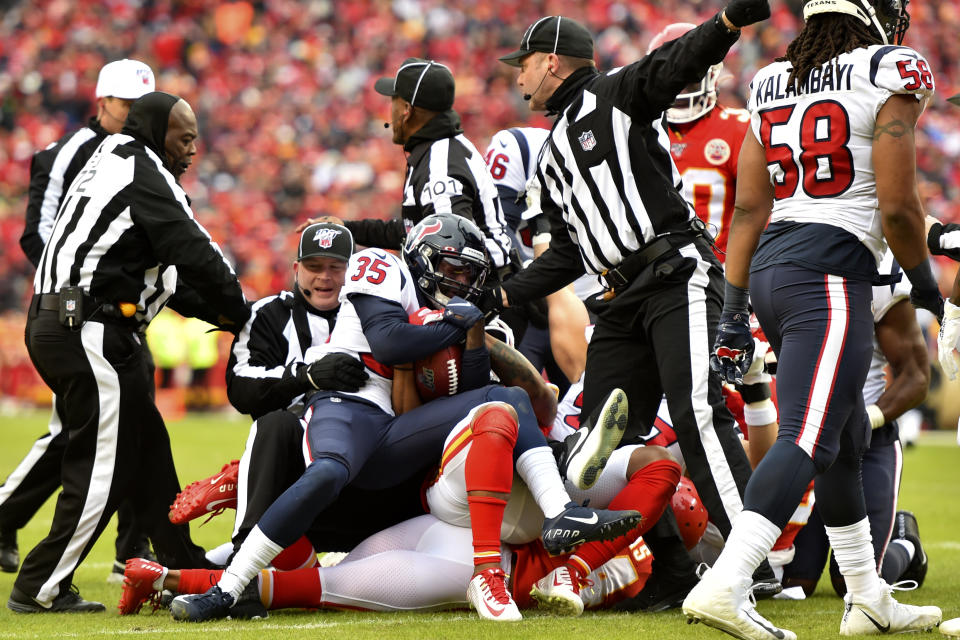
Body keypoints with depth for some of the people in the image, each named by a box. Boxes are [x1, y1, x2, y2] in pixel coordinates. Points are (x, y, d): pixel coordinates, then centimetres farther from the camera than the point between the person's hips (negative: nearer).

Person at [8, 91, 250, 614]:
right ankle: (39, 589, -3)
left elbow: (167, 276, 23)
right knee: (103, 468, -6)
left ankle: (186, 569, 20)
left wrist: (221, 312, 17)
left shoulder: (111, 167, 22)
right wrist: (241, 313, 1)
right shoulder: (140, 171, -8)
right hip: (88, 333, -10)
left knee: (147, 449, 15)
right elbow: (195, 255, -12)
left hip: (54, 328, 10)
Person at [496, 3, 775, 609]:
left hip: (679, 275, -9)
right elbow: (569, 252, 24)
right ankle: (675, 572, 6)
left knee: (697, 416, -21)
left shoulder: (617, 95, 1)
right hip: (625, 301, 9)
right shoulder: (554, 159, 24)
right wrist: (503, 296, 18)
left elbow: (680, 62, -16)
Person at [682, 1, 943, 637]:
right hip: (831, 272, -8)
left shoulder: (773, 83, 14)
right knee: (809, 437, -15)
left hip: (770, 270, 8)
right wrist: (924, 279, 8)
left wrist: (734, 310, 15)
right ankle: (726, 585, -30)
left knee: (849, 438, 20)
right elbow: (898, 207, -9)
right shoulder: (888, 76, -5)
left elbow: (749, 208, 13)